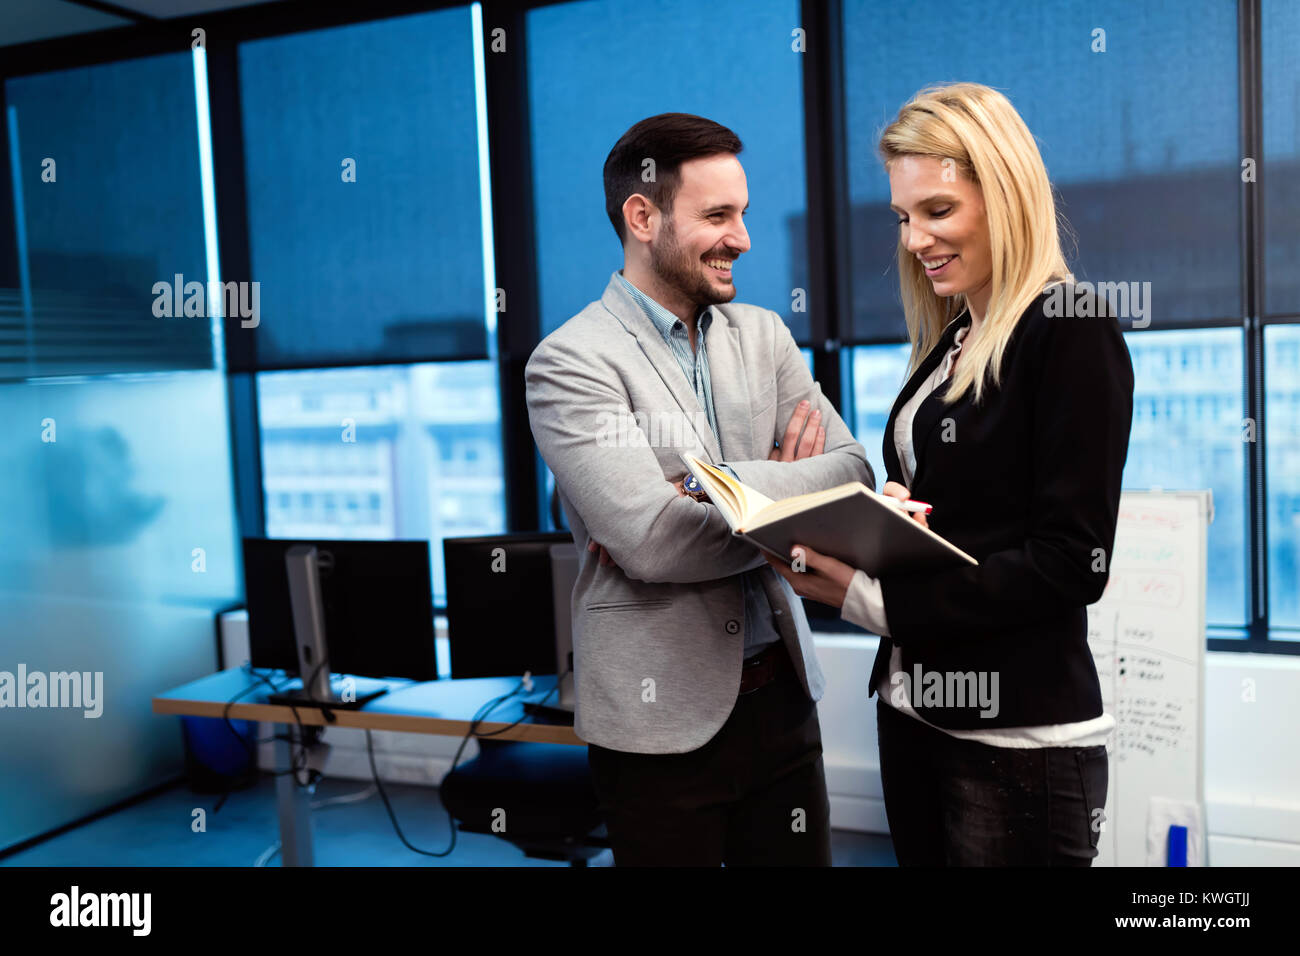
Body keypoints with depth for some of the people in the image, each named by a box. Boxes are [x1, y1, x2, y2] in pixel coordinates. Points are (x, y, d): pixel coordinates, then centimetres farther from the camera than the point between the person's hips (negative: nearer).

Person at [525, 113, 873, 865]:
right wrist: (799, 503, -10)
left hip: (781, 693, 5)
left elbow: (854, 470, -2)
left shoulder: (763, 334, 8)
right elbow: (651, 542, -20)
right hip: (662, 717, -5)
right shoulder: (571, 363, -11)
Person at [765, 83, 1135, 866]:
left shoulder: (1071, 330, -12)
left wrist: (873, 599, -20)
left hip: (1017, 736, -7)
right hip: (915, 706, 7)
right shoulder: (952, 343, 11)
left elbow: (1071, 564, -17)